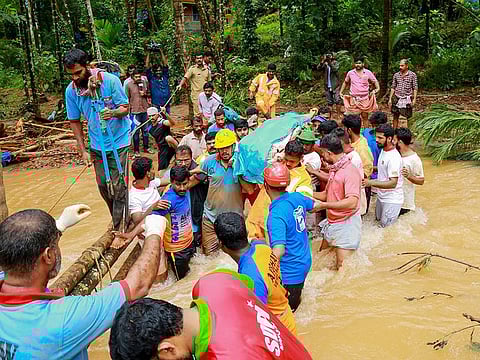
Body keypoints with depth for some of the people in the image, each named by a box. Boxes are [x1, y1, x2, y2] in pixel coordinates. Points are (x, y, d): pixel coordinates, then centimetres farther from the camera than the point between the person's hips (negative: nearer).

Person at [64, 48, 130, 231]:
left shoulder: (110, 80, -15)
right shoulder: (71, 90, -5)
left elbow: (125, 108, -9)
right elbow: (74, 121, 4)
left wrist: (113, 112, -32)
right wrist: (83, 150, 2)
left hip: (119, 143, -4)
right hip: (97, 146, 4)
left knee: (119, 188, -3)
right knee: (103, 187, 13)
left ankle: (120, 230, 9)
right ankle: (117, 220, 36)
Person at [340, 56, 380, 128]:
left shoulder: (368, 73, 1)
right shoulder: (350, 73, 5)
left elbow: (375, 81, 9)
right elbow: (345, 82, 20)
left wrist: (376, 89, -8)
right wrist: (341, 92, 13)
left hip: (365, 99, 0)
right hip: (353, 99, 0)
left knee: (365, 117, 7)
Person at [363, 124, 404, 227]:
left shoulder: (394, 157, -25)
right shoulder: (383, 150, 4)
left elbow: (393, 183, -30)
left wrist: (371, 183, -35)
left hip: (391, 200, -9)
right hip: (381, 196, 9)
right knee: (378, 220, 21)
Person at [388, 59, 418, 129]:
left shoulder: (412, 75, -2)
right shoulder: (396, 75, 5)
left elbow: (415, 88, -1)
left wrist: (414, 99, -8)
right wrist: (390, 99, 6)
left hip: (407, 99, -2)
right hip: (397, 98, 2)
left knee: (408, 117, 4)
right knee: (395, 116, 4)